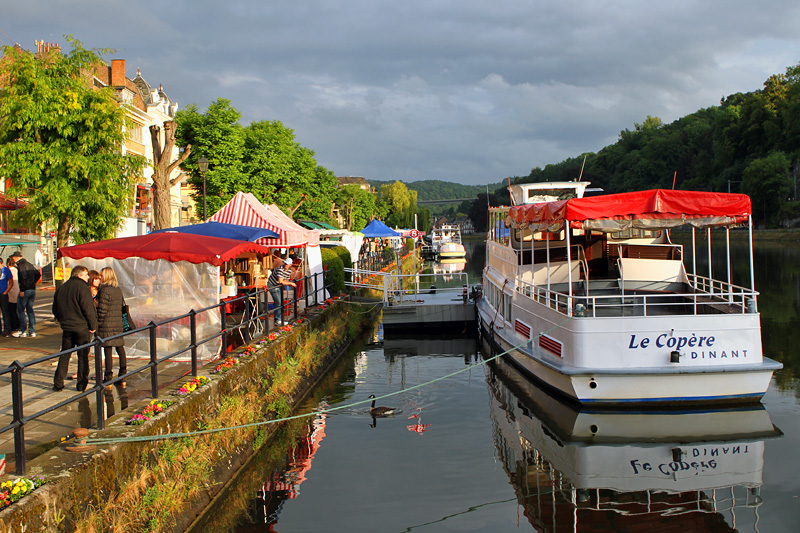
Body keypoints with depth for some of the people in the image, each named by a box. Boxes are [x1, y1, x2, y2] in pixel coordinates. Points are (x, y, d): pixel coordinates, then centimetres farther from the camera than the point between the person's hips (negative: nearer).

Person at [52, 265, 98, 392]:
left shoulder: (61, 288, 8)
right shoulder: (82, 288, -13)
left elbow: (55, 310, 15)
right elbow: (88, 309, -17)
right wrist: (93, 325, -7)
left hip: (66, 328, 6)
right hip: (82, 327, -5)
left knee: (64, 356, 13)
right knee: (83, 356, 3)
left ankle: (58, 383, 13)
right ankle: (82, 384, 5)